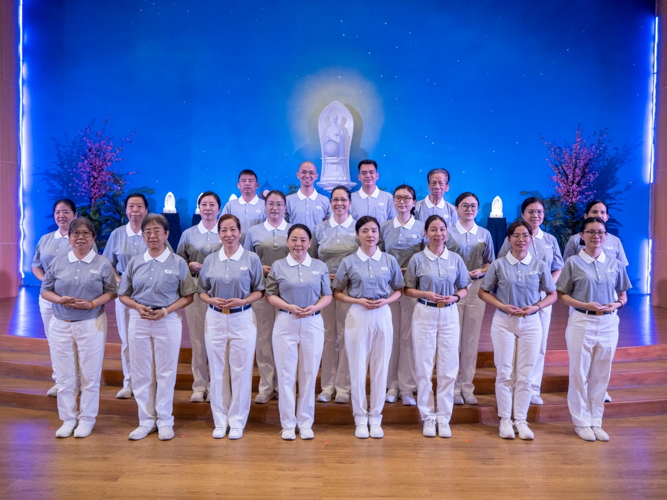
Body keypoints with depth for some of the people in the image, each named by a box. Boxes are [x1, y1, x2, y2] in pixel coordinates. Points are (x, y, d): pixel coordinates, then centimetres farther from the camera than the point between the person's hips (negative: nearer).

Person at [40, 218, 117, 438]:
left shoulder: (103, 263, 1)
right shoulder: (58, 262, 7)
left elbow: (111, 292, 1)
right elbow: (45, 290, 8)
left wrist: (92, 304, -15)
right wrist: (60, 300, -12)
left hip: (91, 324, -2)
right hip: (61, 325, 2)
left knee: (90, 375, 4)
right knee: (64, 375, 8)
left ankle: (86, 419, 19)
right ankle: (68, 419, 22)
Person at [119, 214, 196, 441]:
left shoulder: (178, 262, 0)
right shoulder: (134, 263, 7)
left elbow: (188, 296, 0)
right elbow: (123, 295, 10)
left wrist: (166, 311, -14)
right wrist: (139, 307, -10)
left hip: (168, 321, -2)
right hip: (139, 321, 3)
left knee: (166, 372, 4)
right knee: (141, 373, 8)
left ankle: (164, 420, 18)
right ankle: (146, 420, 22)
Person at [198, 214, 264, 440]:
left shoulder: (251, 258, 0)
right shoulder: (210, 260, 7)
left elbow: (259, 291, 2)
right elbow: (202, 291, 12)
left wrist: (242, 301, -15)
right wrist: (212, 300, -9)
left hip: (242, 319, -2)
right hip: (215, 319, 2)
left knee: (241, 371, 3)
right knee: (217, 371, 8)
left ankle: (237, 422, 17)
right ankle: (220, 421, 22)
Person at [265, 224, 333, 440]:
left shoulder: (320, 266, 8)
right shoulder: (278, 266, 5)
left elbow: (327, 295, 7)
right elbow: (270, 295, 2)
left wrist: (314, 307, -12)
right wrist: (289, 307, -14)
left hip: (313, 323, 1)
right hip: (286, 323, -1)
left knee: (309, 374, 6)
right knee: (286, 375, 3)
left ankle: (306, 423, 20)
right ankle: (288, 424, 16)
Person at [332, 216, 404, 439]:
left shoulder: (389, 260, 4)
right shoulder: (348, 262, 1)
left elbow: (399, 290, 11)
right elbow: (337, 292, 4)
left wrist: (386, 300, -9)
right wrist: (358, 301, -11)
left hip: (382, 315, 1)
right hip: (357, 315, -1)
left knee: (380, 367, 6)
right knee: (357, 368, 3)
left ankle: (375, 417, 20)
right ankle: (360, 418, 17)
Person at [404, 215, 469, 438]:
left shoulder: (455, 259, 6)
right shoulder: (417, 259, 0)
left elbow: (464, 288, 11)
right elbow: (408, 289, 3)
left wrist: (455, 297, -9)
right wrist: (426, 294, -14)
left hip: (449, 314, 2)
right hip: (424, 313, -1)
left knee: (448, 367, 3)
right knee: (424, 367, 2)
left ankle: (444, 417, 16)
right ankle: (428, 416, 17)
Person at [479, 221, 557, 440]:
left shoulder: (540, 265, 3)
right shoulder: (498, 265, -1)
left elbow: (552, 295, 9)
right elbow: (483, 292, 3)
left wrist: (535, 307, -9)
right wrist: (503, 306, -11)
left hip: (530, 323, 1)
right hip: (504, 322, -1)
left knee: (525, 374, 4)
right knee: (505, 372, 2)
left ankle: (521, 420, 15)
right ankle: (505, 419, 13)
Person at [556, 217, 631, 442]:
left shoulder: (615, 264, 6)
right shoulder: (573, 262, -3)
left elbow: (623, 295, 12)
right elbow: (561, 295, -3)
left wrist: (616, 304, -10)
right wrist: (585, 305, -17)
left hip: (608, 324, 3)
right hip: (581, 323, -3)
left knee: (601, 375, 10)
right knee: (579, 374, 4)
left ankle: (596, 422, 23)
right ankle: (581, 422, 18)